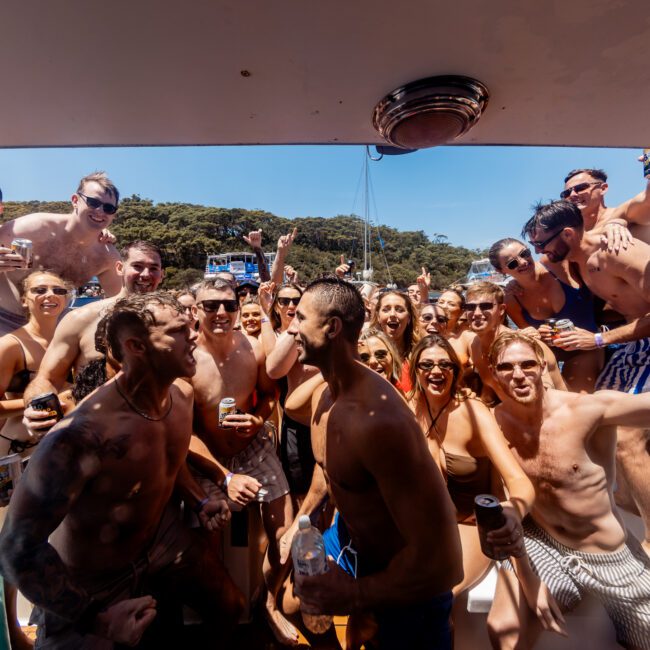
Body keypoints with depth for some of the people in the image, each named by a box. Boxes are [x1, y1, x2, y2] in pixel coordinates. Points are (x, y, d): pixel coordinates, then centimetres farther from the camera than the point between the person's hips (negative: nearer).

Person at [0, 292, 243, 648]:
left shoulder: (182, 394, -12)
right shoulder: (82, 434, -37)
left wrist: (200, 502, -2)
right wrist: (94, 617, -21)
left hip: (162, 536, 7)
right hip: (89, 582, -6)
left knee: (230, 609, 20)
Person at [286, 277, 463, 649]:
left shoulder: (377, 419, -38)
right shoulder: (324, 395, -8)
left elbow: (435, 553, -33)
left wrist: (353, 595, -24)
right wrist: (299, 522, 16)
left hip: (410, 585, -7)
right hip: (351, 540, 8)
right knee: (288, 580, 24)